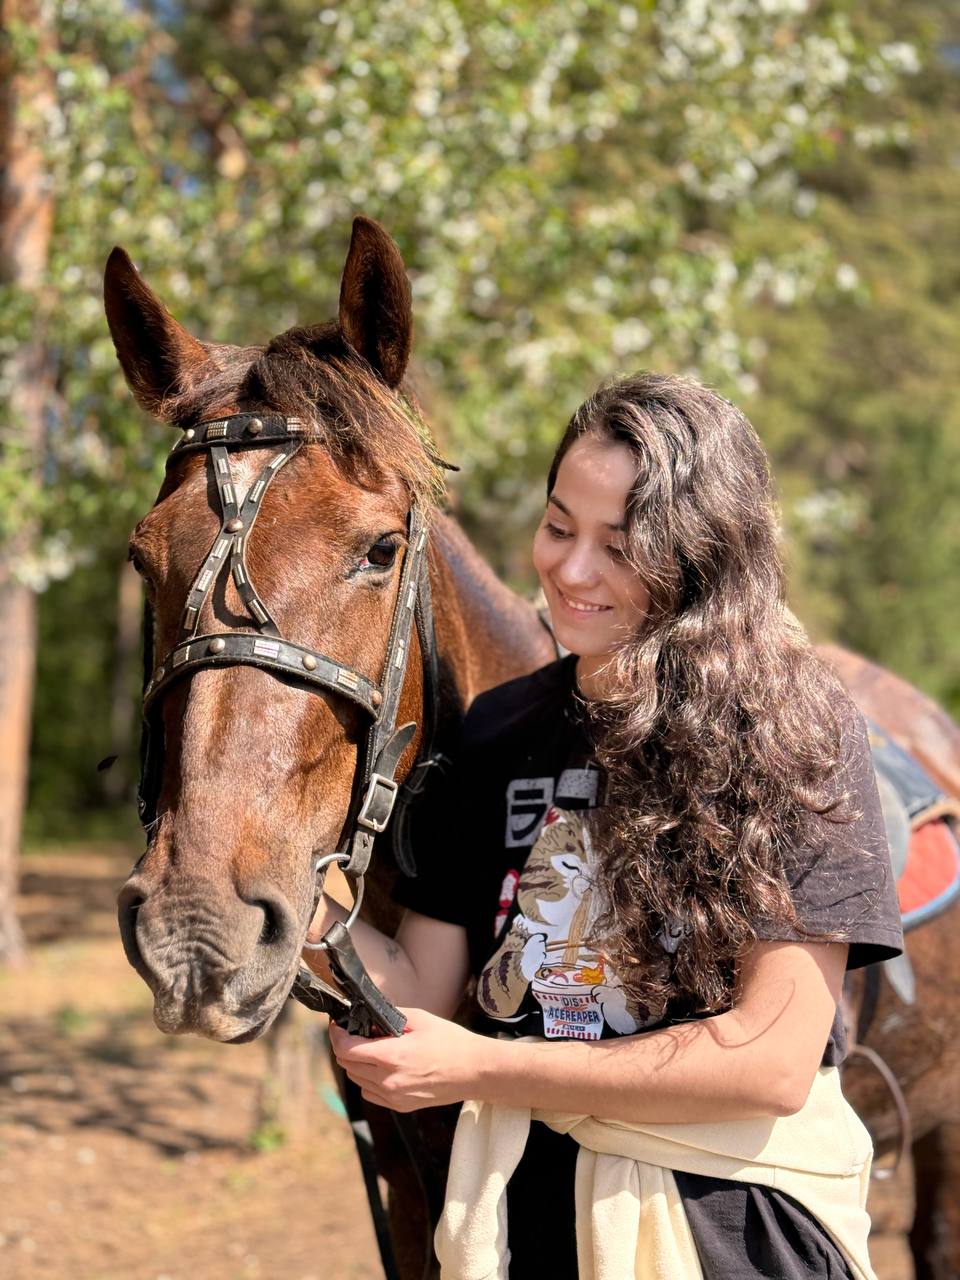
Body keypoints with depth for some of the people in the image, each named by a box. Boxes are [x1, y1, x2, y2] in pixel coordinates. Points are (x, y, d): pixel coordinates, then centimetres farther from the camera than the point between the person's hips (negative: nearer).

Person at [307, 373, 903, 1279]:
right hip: (519, 1205, 5)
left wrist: (482, 1070, -18)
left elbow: (777, 1061, -19)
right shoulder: (498, 730, 4)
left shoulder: (797, 733, -13)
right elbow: (421, 997, 3)